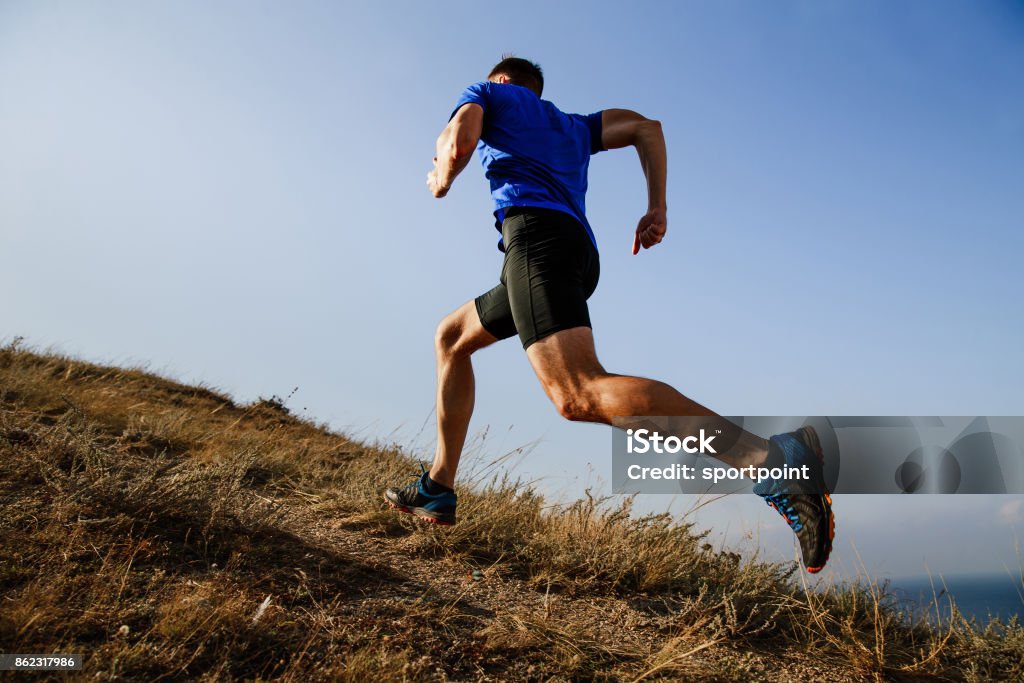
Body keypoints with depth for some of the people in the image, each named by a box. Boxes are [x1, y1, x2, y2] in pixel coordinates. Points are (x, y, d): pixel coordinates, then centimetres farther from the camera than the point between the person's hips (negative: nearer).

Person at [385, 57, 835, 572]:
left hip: (534, 229, -8)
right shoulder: (573, 125, 36)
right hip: (581, 251, 8)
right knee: (451, 337, 23)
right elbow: (646, 127, 25)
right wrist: (656, 208, 16)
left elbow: (459, 142, 1)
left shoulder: (487, 92, 22)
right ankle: (438, 489, 20)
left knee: (579, 395, -28)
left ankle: (775, 458, -41)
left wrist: (441, 180, 23)